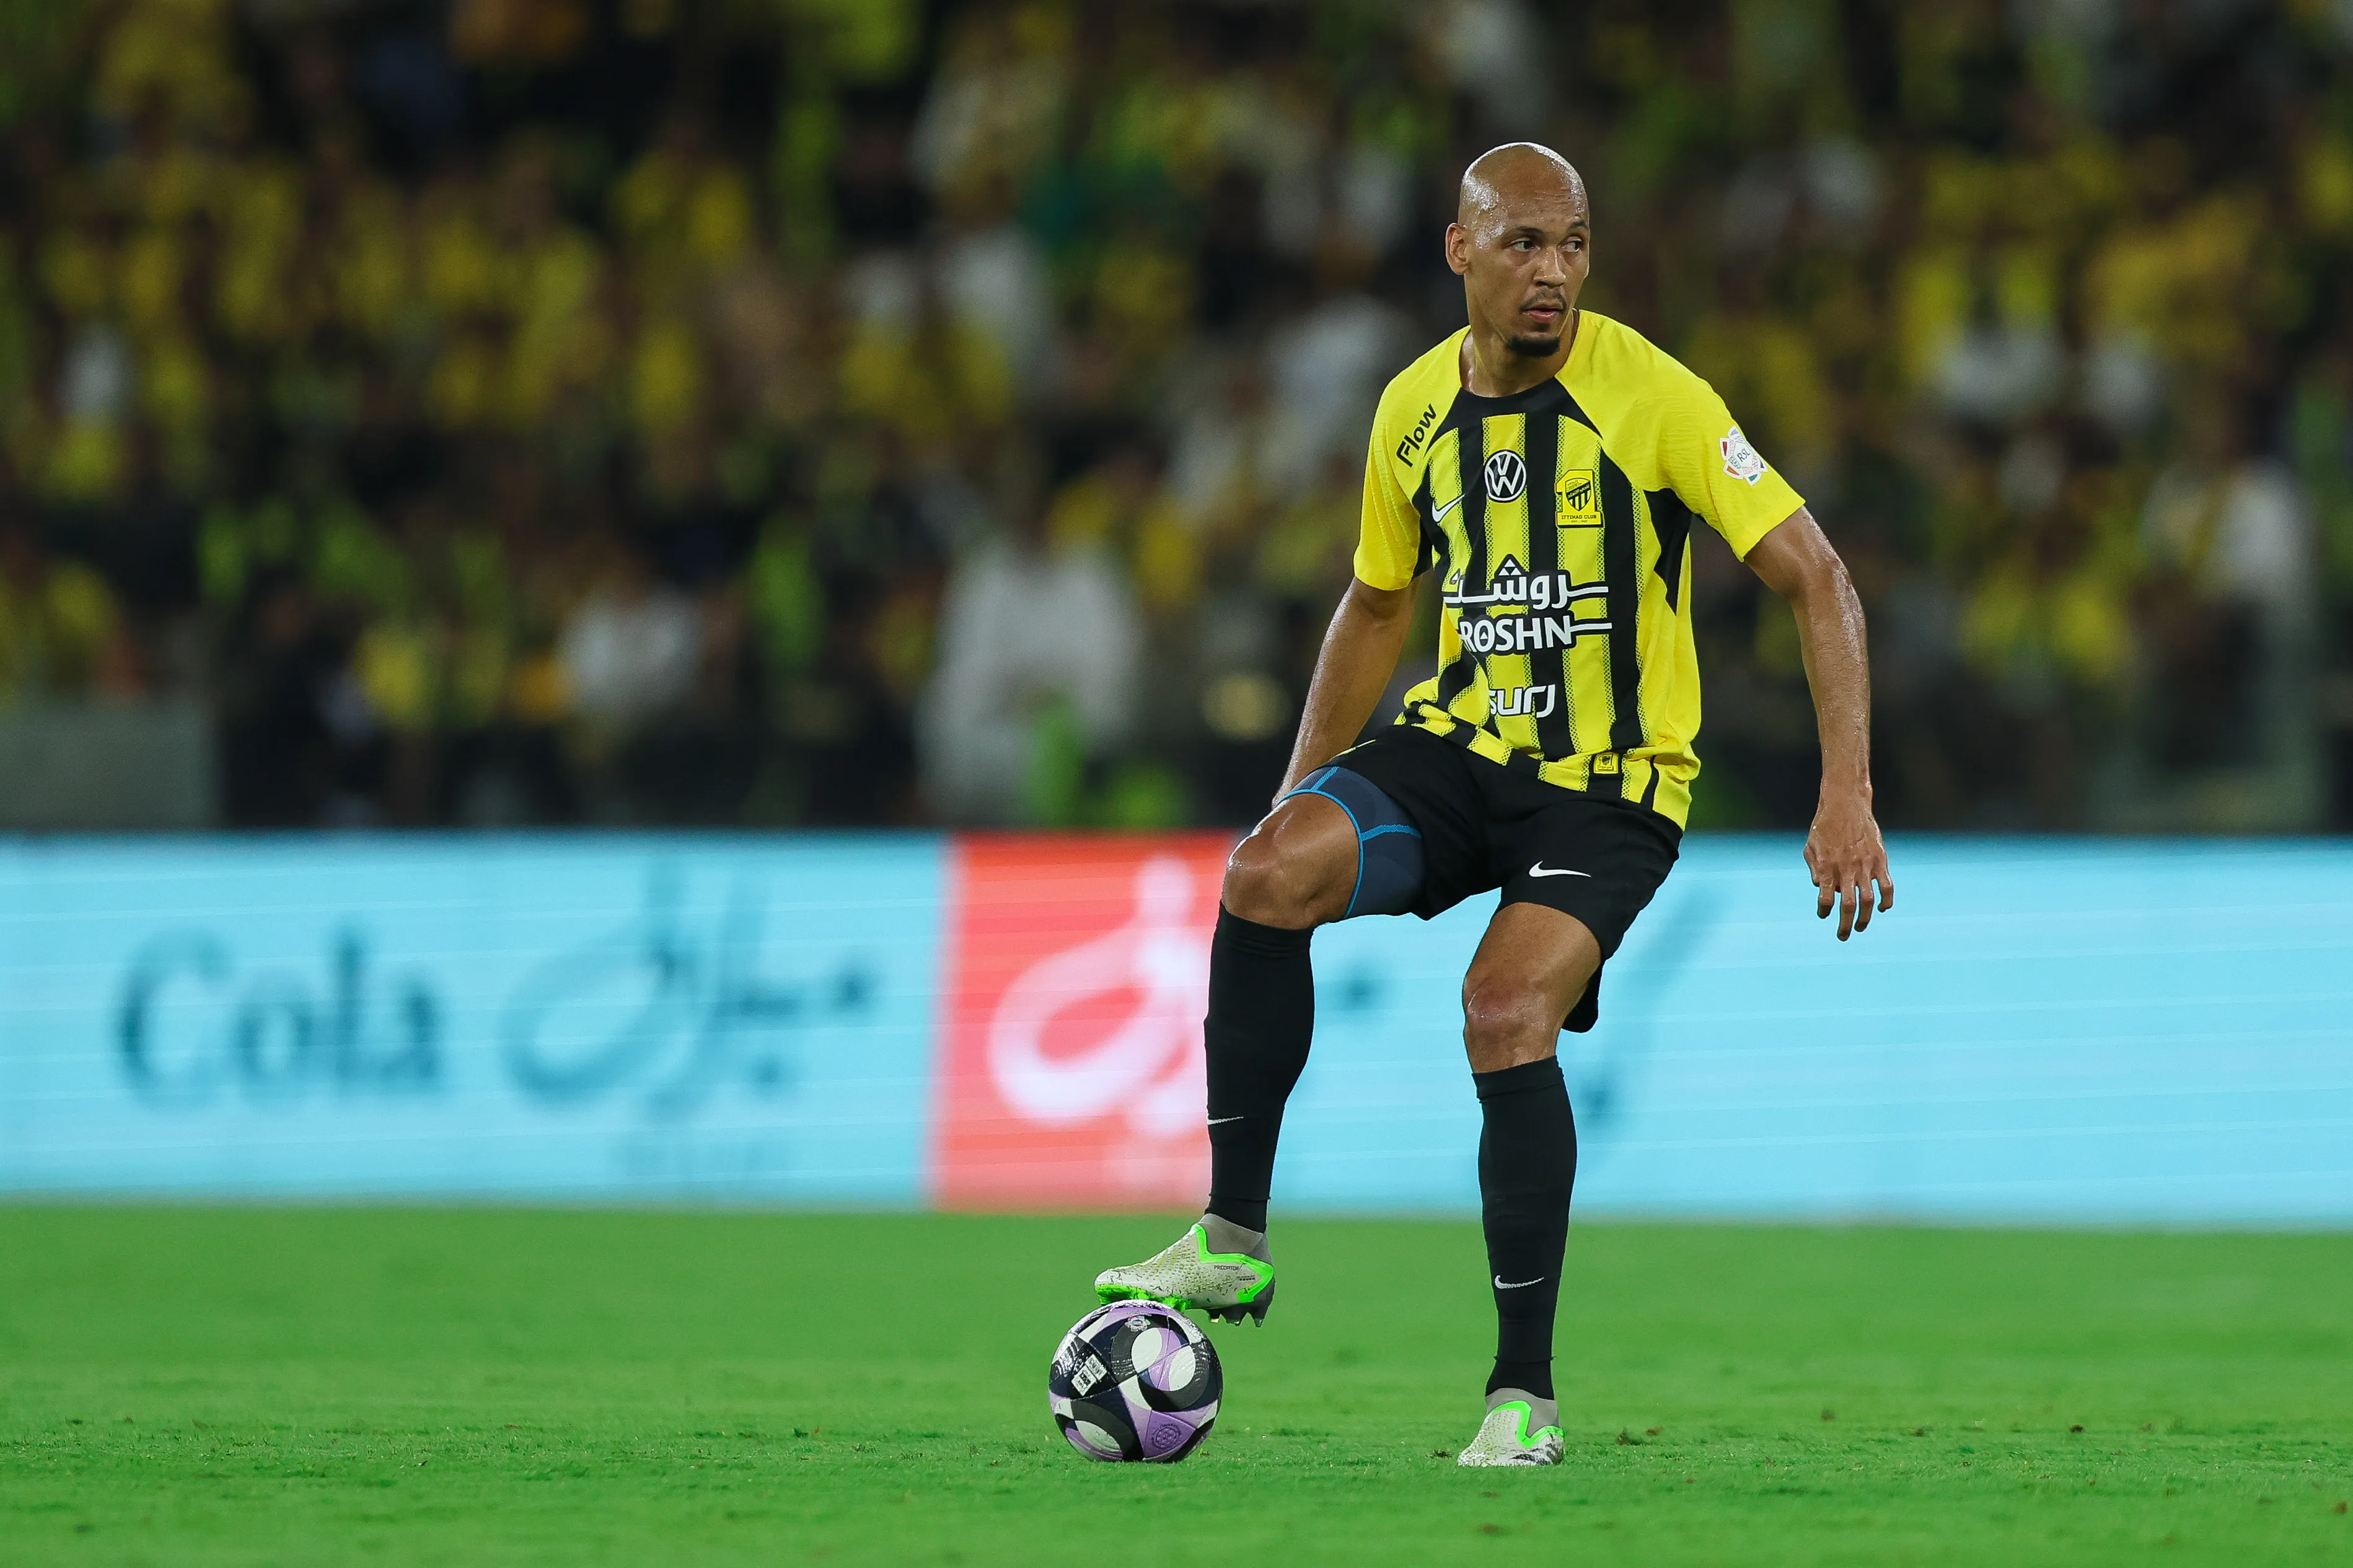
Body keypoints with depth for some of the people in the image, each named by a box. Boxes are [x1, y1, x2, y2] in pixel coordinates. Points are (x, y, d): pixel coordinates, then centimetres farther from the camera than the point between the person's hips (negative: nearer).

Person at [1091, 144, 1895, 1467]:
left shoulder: (1653, 397, -13)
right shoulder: (1416, 411, 3)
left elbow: (1815, 580, -13)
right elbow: (1378, 606, 20)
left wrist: (1848, 798, -21)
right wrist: (1299, 796, 17)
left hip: (1612, 783, -4)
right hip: (1461, 747, 4)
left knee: (1507, 1013, -26)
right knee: (1269, 873, -24)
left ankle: (1527, 1394, -13)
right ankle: (1236, 1243, -13)